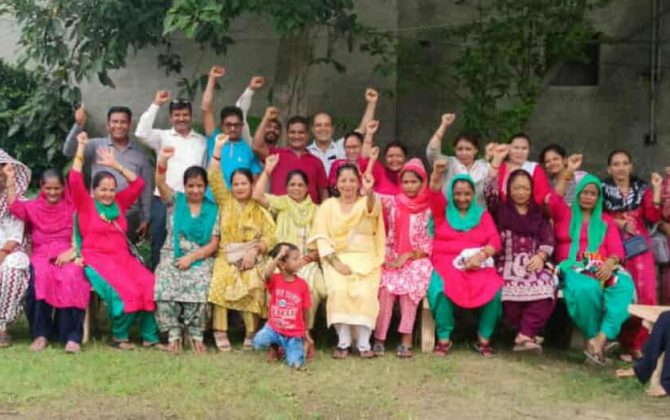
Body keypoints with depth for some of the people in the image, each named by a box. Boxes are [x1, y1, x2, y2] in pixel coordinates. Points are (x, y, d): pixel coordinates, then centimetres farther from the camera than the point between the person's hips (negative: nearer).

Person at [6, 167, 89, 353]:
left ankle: (72, 337, -35)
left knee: (71, 278, -36)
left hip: (67, 257, -1)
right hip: (41, 256, 1)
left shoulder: (73, 208, 15)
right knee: (41, 277, -35)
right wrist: (10, 180, -7)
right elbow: (14, 206, 0)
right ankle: (40, 334, -28)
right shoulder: (34, 207, 21)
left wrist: (71, 252, -14)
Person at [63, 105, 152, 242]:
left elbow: (146, 187, 10)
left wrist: (145, 218, 8)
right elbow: (69, 151, -11)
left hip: (130, 217, 2)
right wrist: (78, 125, -24)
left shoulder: (139, 152, 8)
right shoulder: (96, 145, 3)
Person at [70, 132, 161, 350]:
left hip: (123, 257, 5)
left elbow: (138, 184, 17)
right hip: (97, 260, -5)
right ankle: (119, 336, -14)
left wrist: (115, 165, 13)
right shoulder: (85, 205, 6)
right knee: (121, 289, -31)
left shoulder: (119, 203, 18)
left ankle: (150, 337, -18)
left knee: (149, 285, -22)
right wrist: (81, 148, -3)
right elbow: (75, 181, -7)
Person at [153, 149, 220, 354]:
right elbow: (160, 184, -11)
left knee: (199, 288, -31)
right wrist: (163, 160, -30)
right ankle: (174, 333, -13)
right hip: (172, 256, 0)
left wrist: (192, 257, -12)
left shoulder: (212, 210, 9)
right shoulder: (175, 201, 10)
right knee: (164, 287, -30)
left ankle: (195, 335, -12)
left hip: (201, 259, 0)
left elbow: (214, 244, 2)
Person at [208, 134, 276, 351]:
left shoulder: (260, 208, 10)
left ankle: (251, 334, -21)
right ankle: (220, 333, -26)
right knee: (220, 283, -27)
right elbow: (214, 179, 3)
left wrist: (254, 250, -15)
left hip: (253, 257, -1)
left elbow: (270, 236, 1)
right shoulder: (225, 201, 15)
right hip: (227, 256, 1)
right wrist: (218, 149, -1)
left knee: (253, 286, -27)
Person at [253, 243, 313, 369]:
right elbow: (267, 274, -34)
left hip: (294, 333, 0)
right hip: (274, 328, 0)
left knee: (296, 363, -16)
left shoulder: (302, 284, -3)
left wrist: (306, 331, 12)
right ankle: (274, 346, 7)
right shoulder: (274, 279, -7)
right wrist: (278, 256, -33)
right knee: (258, 342, -29)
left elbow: (305, 310, 5)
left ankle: (286, 348, 20)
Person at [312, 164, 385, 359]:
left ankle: (364, 343, -16)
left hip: (366, 259, 0)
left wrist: (369, 192, -43)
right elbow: (322, 238, 1)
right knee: (339, 290, -28)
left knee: (365, 293, -27)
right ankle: (343, 342, -17)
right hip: (337, 258, 0)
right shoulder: (328, 206, 10)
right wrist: (335, 262, -15)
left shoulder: (366, 202, 7)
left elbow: (372, 209, -20)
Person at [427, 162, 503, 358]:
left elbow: (495, 241, 5)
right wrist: (437, 173, -27)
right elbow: (435, 194, -6)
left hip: (477, 265, 1)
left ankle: (484, 339, -13)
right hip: (446, 262, -1)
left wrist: (480, 256, -16)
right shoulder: (442, 211, 15)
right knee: (440, 288, -34)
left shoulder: (483, 215, 18)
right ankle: (444, 338, -19)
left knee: (494, 289, -29)